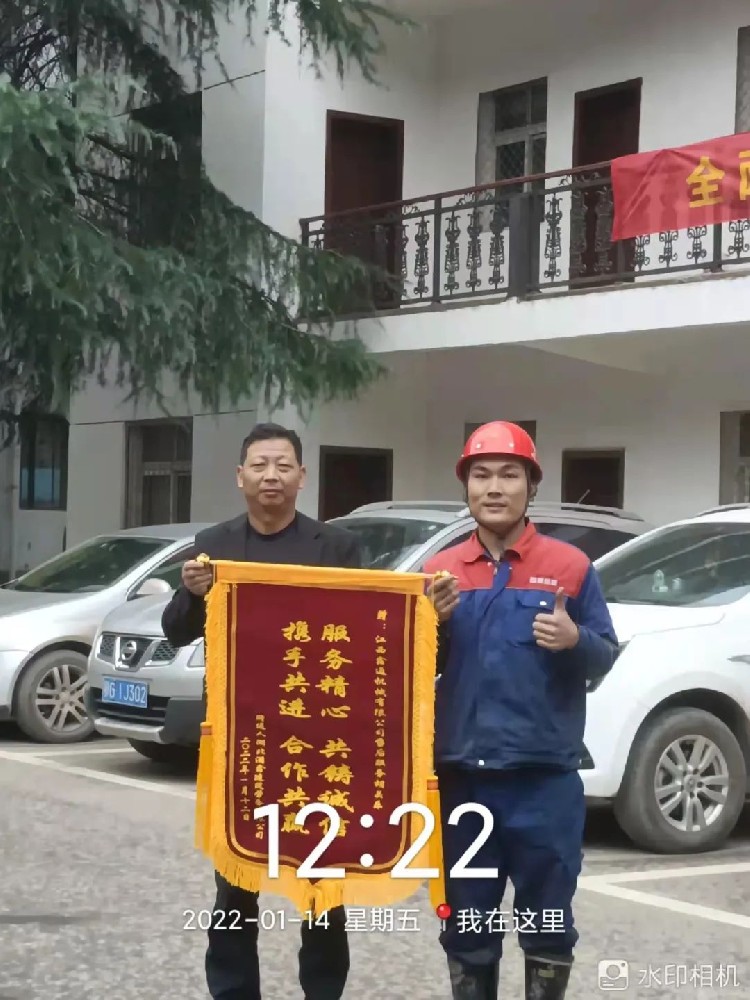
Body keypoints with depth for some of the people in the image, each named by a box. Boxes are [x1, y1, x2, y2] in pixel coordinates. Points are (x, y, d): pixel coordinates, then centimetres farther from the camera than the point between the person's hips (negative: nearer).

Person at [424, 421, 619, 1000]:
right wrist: (432, 621, -10)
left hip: (545, 778, -2)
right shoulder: (441, 571, 7)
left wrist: (575, 641, -20)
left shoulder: (570, 567, 0)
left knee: (548, 927, 6)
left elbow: (606, 658, 1)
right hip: (461, 776, 3)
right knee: (466, 929, 13)